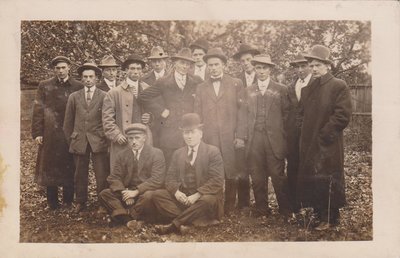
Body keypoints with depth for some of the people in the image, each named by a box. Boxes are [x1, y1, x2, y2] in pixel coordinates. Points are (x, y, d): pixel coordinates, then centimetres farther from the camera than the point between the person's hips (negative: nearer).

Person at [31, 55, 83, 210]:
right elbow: (38, 110, 3)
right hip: (50, 134, 0)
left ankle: (68, 201, 17)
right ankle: (52, 202, 17)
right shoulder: (44, 86, 7)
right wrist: (37, 133, -3)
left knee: (69, 168, 4)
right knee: (50, 167, 5)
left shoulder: (78, 87, 5)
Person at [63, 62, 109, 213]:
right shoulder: (74, 97, 9)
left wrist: (108, 139, 0)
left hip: (99, 142, -2)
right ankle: (80, 202, 24)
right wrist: (70, 140, 10)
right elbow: (68, 122, 12)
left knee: (102, 175, -2)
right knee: (80, 174, 10)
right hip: (79, 142, 2)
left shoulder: (104, 97, 2)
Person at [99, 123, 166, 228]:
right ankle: (128, 219, -31)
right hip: (127, 192, 4)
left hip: (146, 192, -4)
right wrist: (124, 192, -18)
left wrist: (136, 191, -22)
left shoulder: (156, 153, -4)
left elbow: (157, 180, -13)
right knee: (104, 193, -17)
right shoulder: (122, 154, 9)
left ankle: (126, 215, -16)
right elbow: (114, 177, 1)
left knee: (149, 196, -37)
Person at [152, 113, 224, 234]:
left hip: (205, 196, -4)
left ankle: (174, 225, -29)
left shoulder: (213, 151, 0)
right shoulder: (178, 153, 15)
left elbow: (217, 180, -10)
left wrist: (197, 195, -22)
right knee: (157, 195, -17)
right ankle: (196, 221, -29)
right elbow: (170, 177, 8)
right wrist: (176, 191, -15)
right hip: (182, 198, 4)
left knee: (208, 200, -37)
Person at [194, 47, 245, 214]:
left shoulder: (236, 84, 9)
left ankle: (229, 208, 12)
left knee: (231, 174, 0)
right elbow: (198, 116, 13)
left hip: (230, 137, -1)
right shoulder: (201, 88, 16)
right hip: (209, 138, 1)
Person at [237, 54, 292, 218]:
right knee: (257, 177, 6)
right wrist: (242, 136, 2)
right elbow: (244, 115, 11)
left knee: (278, 176, -3)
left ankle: (286, 211, 10)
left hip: (275, 140, -3)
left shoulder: (281, 90, 6)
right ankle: (261, 210, 17)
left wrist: (286, 138, -2)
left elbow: (286, 114, 3)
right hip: (254, 140, 3)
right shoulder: (248, 91, 13)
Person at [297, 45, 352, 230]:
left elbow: (342, 116, -13)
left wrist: (324, 135, -14)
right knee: (310, 180, 10)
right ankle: (317, 214, 24)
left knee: (327, 181, -1)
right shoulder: (307, 88, 15)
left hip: (328, 146, -6)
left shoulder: (339, 86, -5)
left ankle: (329, 219, 13)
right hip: (308, 145, 6)